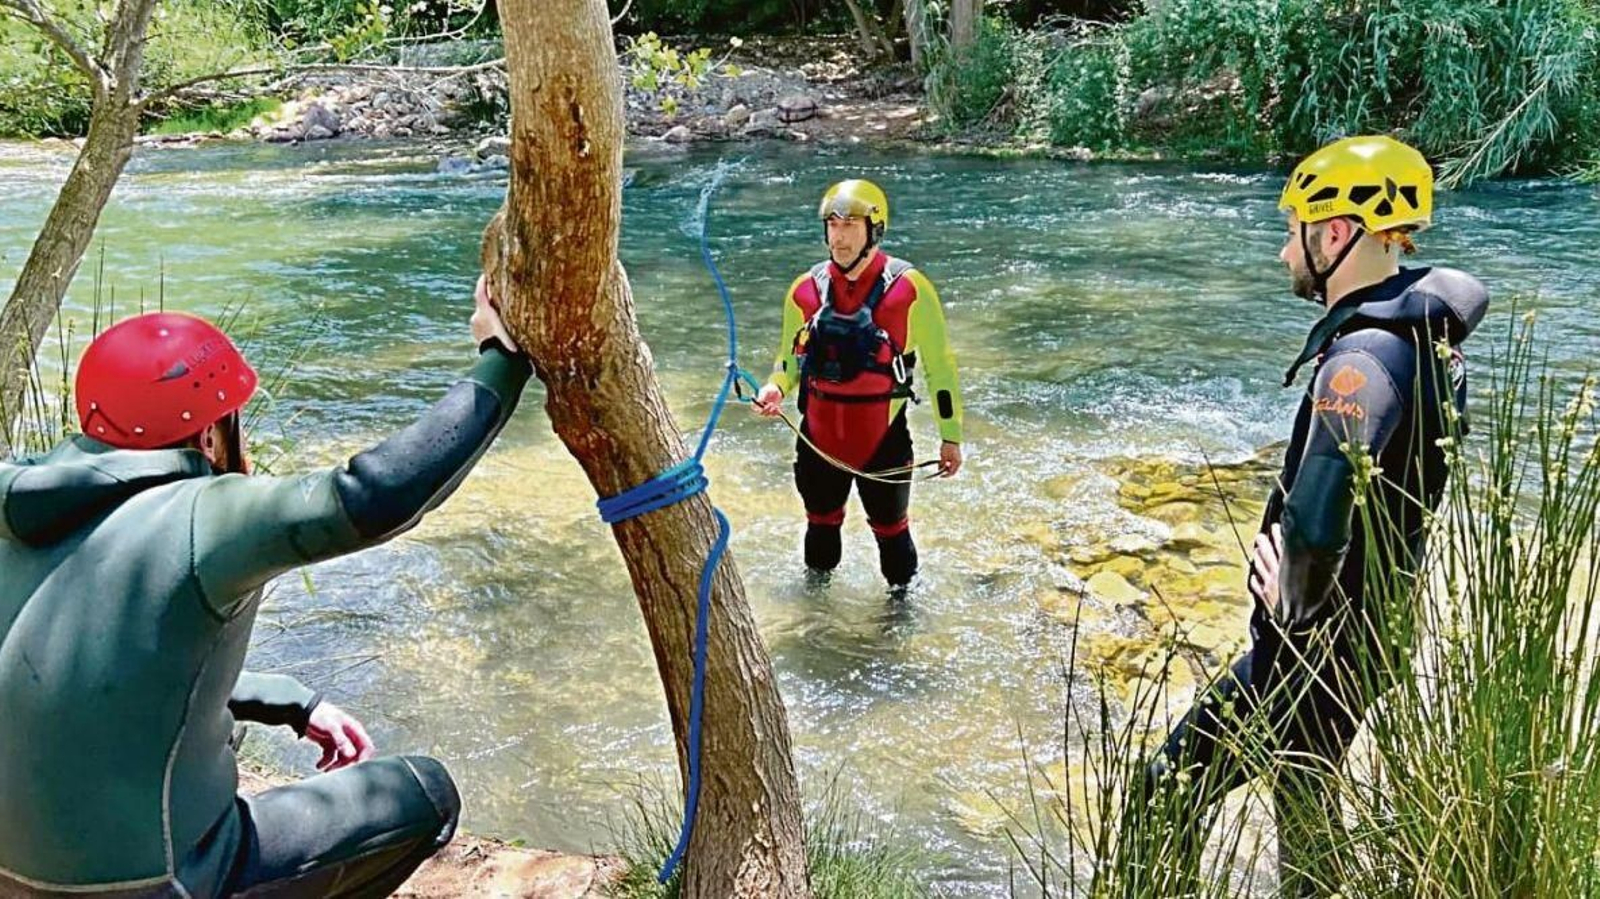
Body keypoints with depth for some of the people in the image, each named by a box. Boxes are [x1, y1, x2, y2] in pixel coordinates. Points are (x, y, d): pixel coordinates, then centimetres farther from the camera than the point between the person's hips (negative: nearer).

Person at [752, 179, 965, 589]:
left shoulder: (908, 288, -13)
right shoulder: (806, 289, -3)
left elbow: (939, 364, -5)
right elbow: (790, 357, 10)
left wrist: (950, 435, -1)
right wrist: (776, 387, -13)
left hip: (884, 439, -3)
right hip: (818, 439, 4)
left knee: (891, 530, 13)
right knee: (821, 526, 23)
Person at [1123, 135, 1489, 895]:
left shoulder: (1362, 357, -26)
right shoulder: (1424, 332, 5)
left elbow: (1314, 525, -37)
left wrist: (1293, 602, -17)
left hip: (1316, 645, -9)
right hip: (1371, 626, 10)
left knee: (1169, 795, 0)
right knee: (1305, 805, 26)